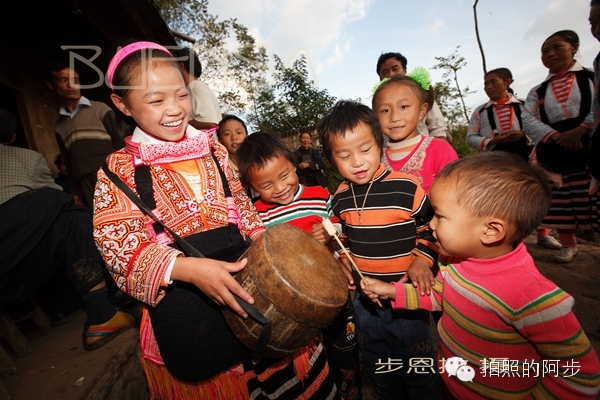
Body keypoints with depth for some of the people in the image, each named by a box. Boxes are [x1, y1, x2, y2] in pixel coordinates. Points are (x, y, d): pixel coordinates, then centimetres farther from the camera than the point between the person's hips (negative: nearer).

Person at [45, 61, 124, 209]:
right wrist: (74, 192, 12)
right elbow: (69, 163, 18)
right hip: (86, 186, 4)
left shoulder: (100, 110, 5)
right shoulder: (59, 126, 17)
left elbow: (120, 143, -1)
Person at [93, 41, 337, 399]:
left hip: (247, 279, 3)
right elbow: (122, 249, -10)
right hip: (184, 310, -2)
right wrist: (189, 268, -27)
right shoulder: (118, 172, -5)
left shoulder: (213, 151, 4)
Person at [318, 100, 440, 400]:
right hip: (364, 298, 5)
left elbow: (432, 227, -5)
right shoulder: (340, 198, -5)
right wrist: (342, 257, -3)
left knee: (418, 369, 20)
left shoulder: (406, 188, -18)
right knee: (377, 370, 27)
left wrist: (421, 259, -18)